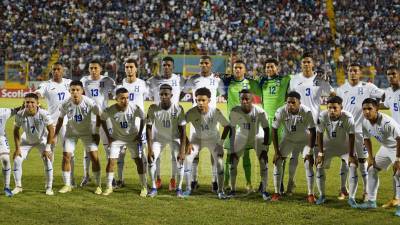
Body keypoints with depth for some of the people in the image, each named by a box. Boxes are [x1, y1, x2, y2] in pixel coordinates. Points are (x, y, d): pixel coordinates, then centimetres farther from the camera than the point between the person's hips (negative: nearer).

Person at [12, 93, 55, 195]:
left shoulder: (44, 114, -32)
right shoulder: (20, 115, -26)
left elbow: (51, 130, -20)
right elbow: (16, 131, -10)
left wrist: (47, 148, -20)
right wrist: (17, 148, -13)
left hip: (42, 140, -2)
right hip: (26, 140, 2)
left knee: (47, 160, -14)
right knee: (17, 160, -8)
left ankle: (49, 187, 1)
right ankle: (18, 186, 9)